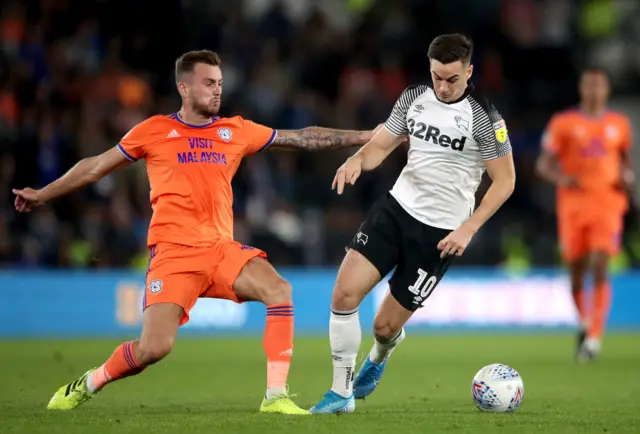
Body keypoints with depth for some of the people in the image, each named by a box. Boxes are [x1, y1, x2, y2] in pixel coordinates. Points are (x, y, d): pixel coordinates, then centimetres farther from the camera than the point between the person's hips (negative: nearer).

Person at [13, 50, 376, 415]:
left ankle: (276, 396, -17)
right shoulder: (154, 131, 5)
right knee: (155, 348, -16)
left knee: (280, 291, -22)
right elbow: (97, 166, 15)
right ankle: (89, 384, 13)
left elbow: (302, 138, 15)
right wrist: (43, 195, 18)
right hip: (174, 250, -3)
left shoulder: (236, 131, 12)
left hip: (221, 248, 3)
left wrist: (364, 136, 11)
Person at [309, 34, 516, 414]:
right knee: (344, 294, -14)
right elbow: (381, 145, 9)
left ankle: (377, 360, 42)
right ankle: (341, 393, 1)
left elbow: (505, 180, -9)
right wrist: (357, 161, -15)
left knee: (385, 326, 2)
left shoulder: (484, 118, -14)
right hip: (396, 208, 4)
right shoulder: (414, 97, 1)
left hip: (441, 232, -4)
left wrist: (468, 229, -15)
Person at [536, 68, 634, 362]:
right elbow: (544, 164, 3)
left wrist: (627, 176, 3)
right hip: (573, 205, 0)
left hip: (608, 207, 0)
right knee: (576, 272, 6)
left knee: (600, 269, -15)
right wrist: (561, 178, -17)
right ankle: (584, 323, 33)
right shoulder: (564, 123, 3)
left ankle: (594, 338, -19)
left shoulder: (619, 125, 10)